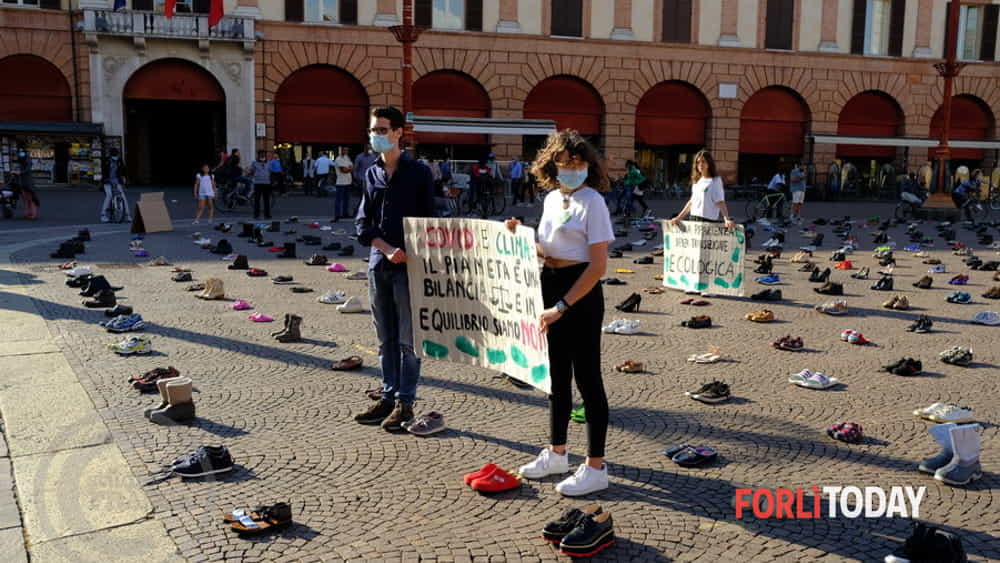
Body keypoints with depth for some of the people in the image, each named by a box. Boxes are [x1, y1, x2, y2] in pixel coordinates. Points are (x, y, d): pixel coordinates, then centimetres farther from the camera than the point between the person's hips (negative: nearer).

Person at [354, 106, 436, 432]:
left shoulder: (418, 173, -2)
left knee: (406, 339, -1)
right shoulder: (372, 174, 12)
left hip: (409, 265, -5)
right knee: (385, 338, 11)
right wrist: (388, 249, -8)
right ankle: (389, 397, 19)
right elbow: (363, 224, 8)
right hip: (378, 264, 5)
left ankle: (405, 402, 6)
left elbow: (428, 220, -2)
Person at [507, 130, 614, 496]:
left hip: (581, 291, -8)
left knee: (586, 379, -1)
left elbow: (598, 266, -18)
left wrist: (563, 306, -21)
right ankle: (556, 454, 32)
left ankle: (595, 469, 10)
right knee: (557, 374, 17)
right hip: (550, 287, 8)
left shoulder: (592, 202, -13)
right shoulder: (552, 199, 9)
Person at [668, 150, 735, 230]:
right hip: (692, 220, 6)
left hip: (708, 221, -6)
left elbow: (720, 202, -8)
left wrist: (727, 220, -21)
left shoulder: (716, 181, -1)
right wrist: (678, 218, 22)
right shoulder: (697, 181, 18)